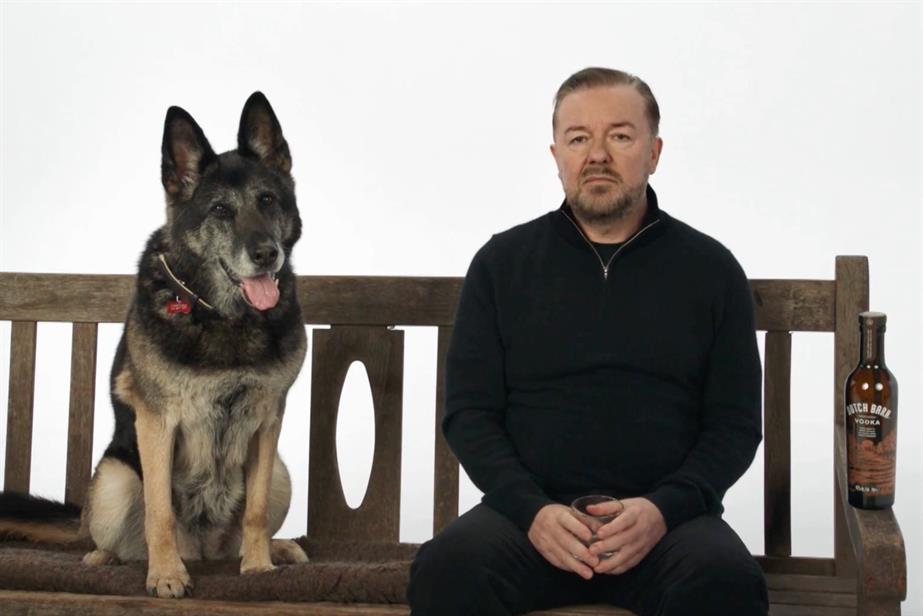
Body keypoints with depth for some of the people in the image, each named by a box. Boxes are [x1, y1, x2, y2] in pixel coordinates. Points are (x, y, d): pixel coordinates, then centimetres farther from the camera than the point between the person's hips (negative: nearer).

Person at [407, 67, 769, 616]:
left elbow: (736, 423, 6)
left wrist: (664, 508, -12)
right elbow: (468, 411, 6)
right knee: (446, 568, -30)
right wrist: (531, 509, -11)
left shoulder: (711, 269, 9)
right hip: (529, 511, 1)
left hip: (668, 516, 0)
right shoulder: (502, 262, 10)